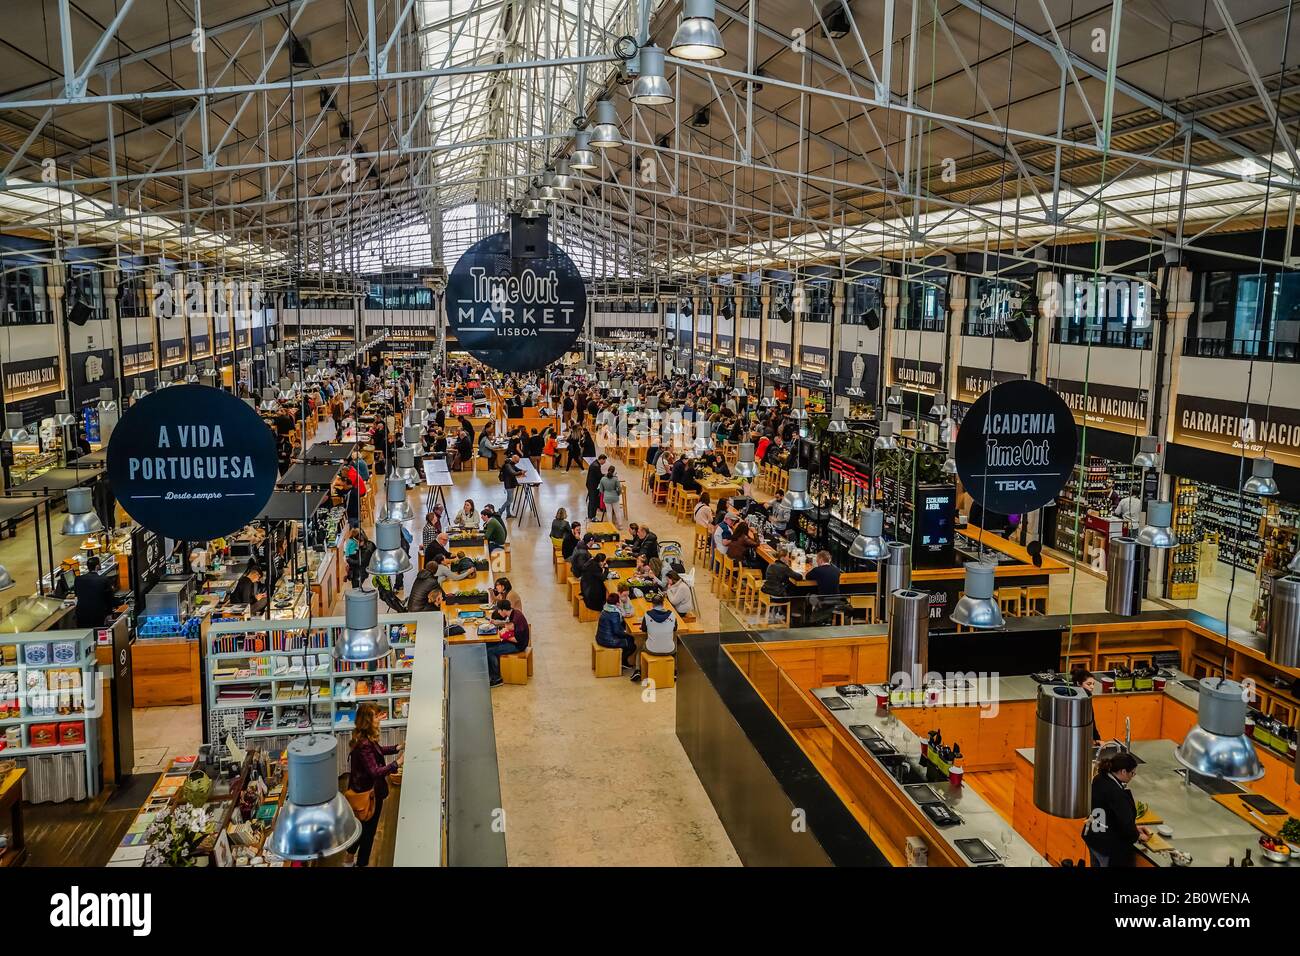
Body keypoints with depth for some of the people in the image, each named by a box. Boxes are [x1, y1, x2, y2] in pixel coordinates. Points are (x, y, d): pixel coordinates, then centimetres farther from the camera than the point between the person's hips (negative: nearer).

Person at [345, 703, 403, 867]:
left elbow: (378, 750, 16)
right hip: (370, 792, -10)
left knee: (362, 824, 27)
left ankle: (350, 859, 44)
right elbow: (375, 772, -33)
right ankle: (362, 863, 27)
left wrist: (397, 748, 5)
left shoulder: (366, 737, -2)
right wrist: (397, 763, -31)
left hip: (363, 790, 10)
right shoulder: (364, 744, -32)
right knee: (369, 828, 10)